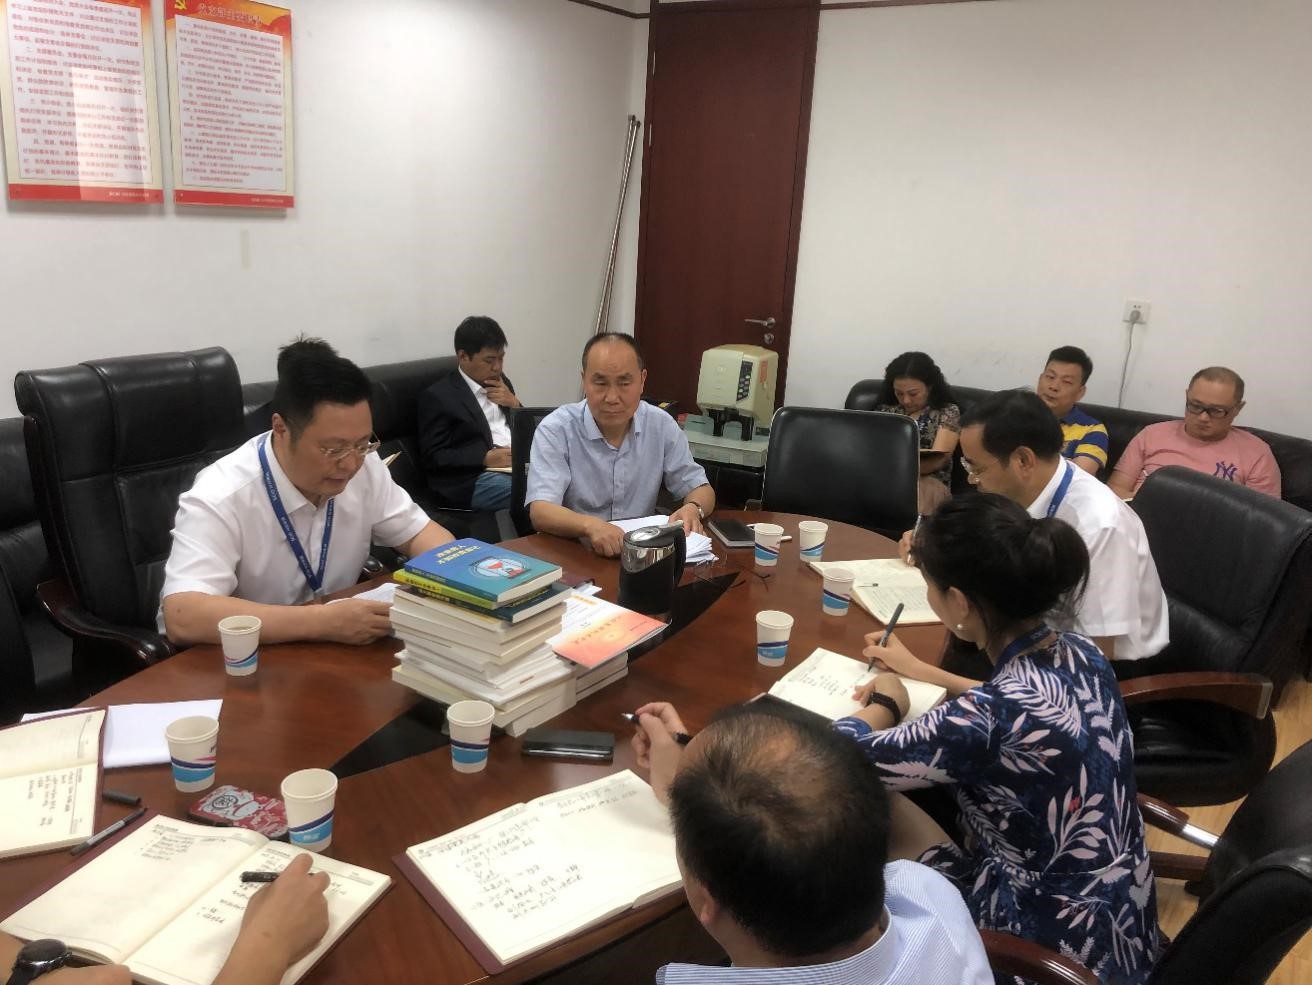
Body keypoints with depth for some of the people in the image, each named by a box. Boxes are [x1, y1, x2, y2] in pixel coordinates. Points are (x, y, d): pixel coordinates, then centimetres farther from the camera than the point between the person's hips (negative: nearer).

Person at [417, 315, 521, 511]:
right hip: (472, 480, -7)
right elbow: (432, 456, -7)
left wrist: (514, 404, 2)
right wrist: (485, 458, -18)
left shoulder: (500, 382, 19)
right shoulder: (438, 396, -2)